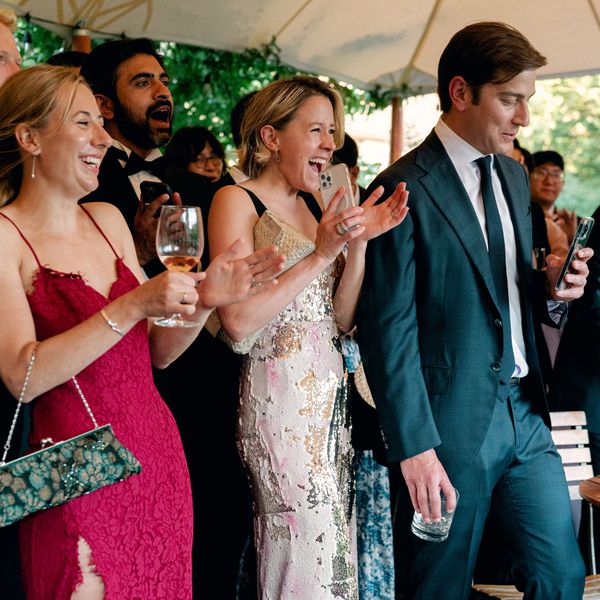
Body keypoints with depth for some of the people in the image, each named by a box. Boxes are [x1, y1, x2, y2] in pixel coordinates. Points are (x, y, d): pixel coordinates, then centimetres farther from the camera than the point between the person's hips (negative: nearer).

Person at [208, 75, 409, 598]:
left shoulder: (312, 209, 16)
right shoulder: (237, 202, -5)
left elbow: (342, 318, 11)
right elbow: (238, 321, -16)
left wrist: (360, 242, -2)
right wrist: (321, 254, -14)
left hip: (330, 394, 7)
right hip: (280, 394, -7)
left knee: (337, 547, 7)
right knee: (308, 555, -7)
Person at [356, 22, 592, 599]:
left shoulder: (514, 176, 12)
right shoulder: (406, 190, -14)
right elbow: (388, 330, -15)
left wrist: (549, 287, -3)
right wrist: (414, 446, -17)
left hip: (525, 414, 7)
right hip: (451, 423, -7)